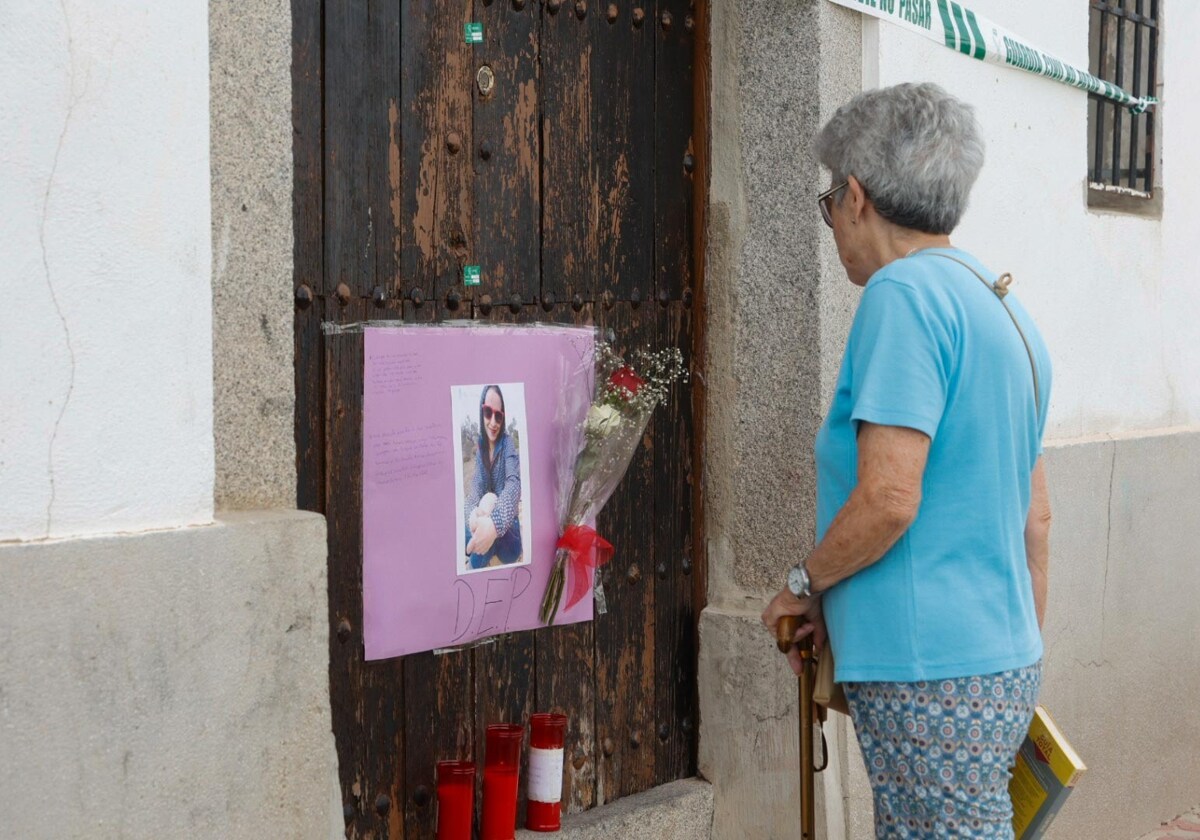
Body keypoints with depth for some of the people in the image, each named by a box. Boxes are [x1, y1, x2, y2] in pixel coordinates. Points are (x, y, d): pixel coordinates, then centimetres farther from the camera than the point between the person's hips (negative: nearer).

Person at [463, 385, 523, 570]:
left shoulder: (507, 443, -13)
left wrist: (495, 522, -51)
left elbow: (514, 485, -31)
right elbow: (476, 489, -7)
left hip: (509, 533, -5)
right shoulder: (480, 446, 4)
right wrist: (472, 516, -34)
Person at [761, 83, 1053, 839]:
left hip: (932, 672, -9)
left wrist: (803, 588, -4)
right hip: (1005, 663, 9)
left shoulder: (903, 293, -13)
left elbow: (887, 501, -20)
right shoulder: (1005, 309, 15)